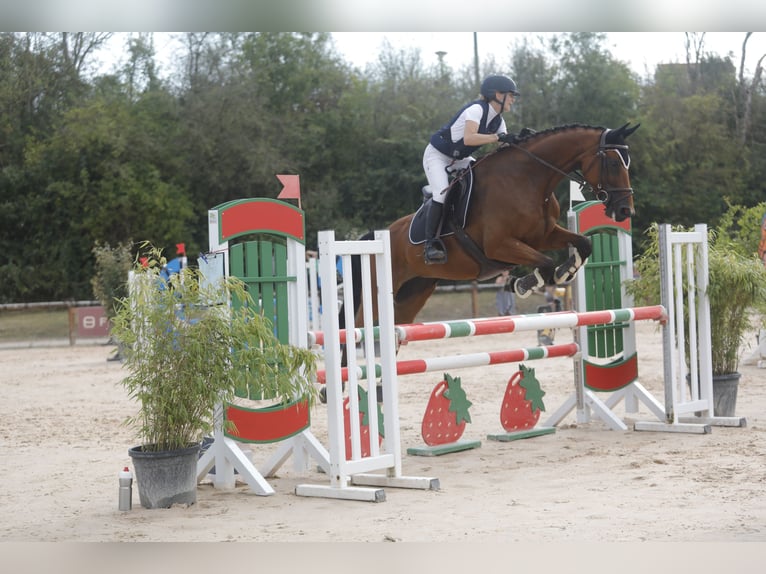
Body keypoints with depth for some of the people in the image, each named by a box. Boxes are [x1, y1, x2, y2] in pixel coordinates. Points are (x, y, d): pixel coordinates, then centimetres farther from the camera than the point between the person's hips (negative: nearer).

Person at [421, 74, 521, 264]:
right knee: (442, 193, -27)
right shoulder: (477, 109, -26)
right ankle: (430, 244, -23)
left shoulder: (498, 120, 0)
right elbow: (468, 138, -40)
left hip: (460, 159, 9)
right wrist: (498, 138, -41)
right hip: (437, 155, -9)